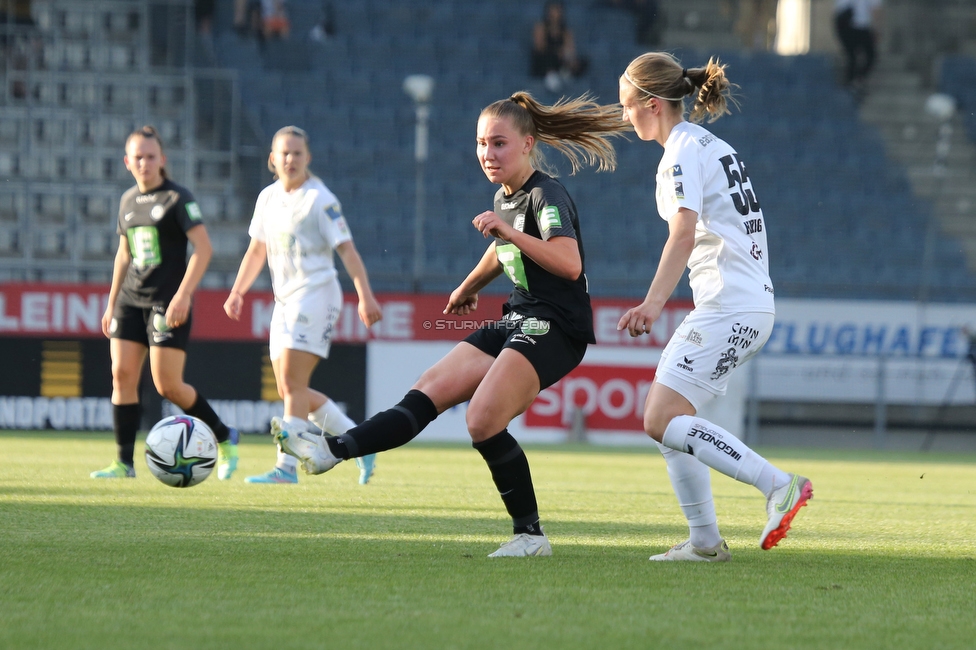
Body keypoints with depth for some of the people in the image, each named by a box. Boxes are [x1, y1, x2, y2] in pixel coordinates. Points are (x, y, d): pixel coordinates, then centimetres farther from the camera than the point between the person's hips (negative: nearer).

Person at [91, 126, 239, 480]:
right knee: (122, 375, -4)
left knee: (168, 385, -9)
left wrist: (184, 293, -22)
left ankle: (224, 437, 12)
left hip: (168, 303, -6)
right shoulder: (128, 201, 13)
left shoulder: (178, 198, -7)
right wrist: (112, 304, 21)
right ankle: (124, 463, 0)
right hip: (131, 299, 6)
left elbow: (203, 248, -13)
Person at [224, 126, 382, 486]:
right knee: (289, 388, 7)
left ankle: (287, 466, -17)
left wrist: (365, 297, -22)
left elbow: (347, 250, -13)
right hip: (285, 299, 8)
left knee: (292, 381, -16)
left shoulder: (320, 200, -8)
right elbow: (257, 250, 22)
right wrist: (237, 292, 13)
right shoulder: (268, 198, 12)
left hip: (316, 294, -8)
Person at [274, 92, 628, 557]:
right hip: (515, 322, 9)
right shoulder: (504, 198, 13)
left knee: (483, 421, -22)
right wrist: (469, 287, 51)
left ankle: (530, 534, -12)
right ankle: (332, 451, -8)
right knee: (428, 393, -2)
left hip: (553, 328, -9)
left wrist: (509, 232, -32)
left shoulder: (547, 195, -14)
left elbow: (570, 264, -29)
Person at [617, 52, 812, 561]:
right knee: (668, 419, 11)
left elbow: (683, 235, -25)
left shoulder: (682, 153, -10)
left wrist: (653, 303, -33)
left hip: (729, 308, -10)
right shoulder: (712, 146, 19)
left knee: (662, 420, -13)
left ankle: (779, 485, -17)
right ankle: (705, 540, 10)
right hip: (751, 303, 10)